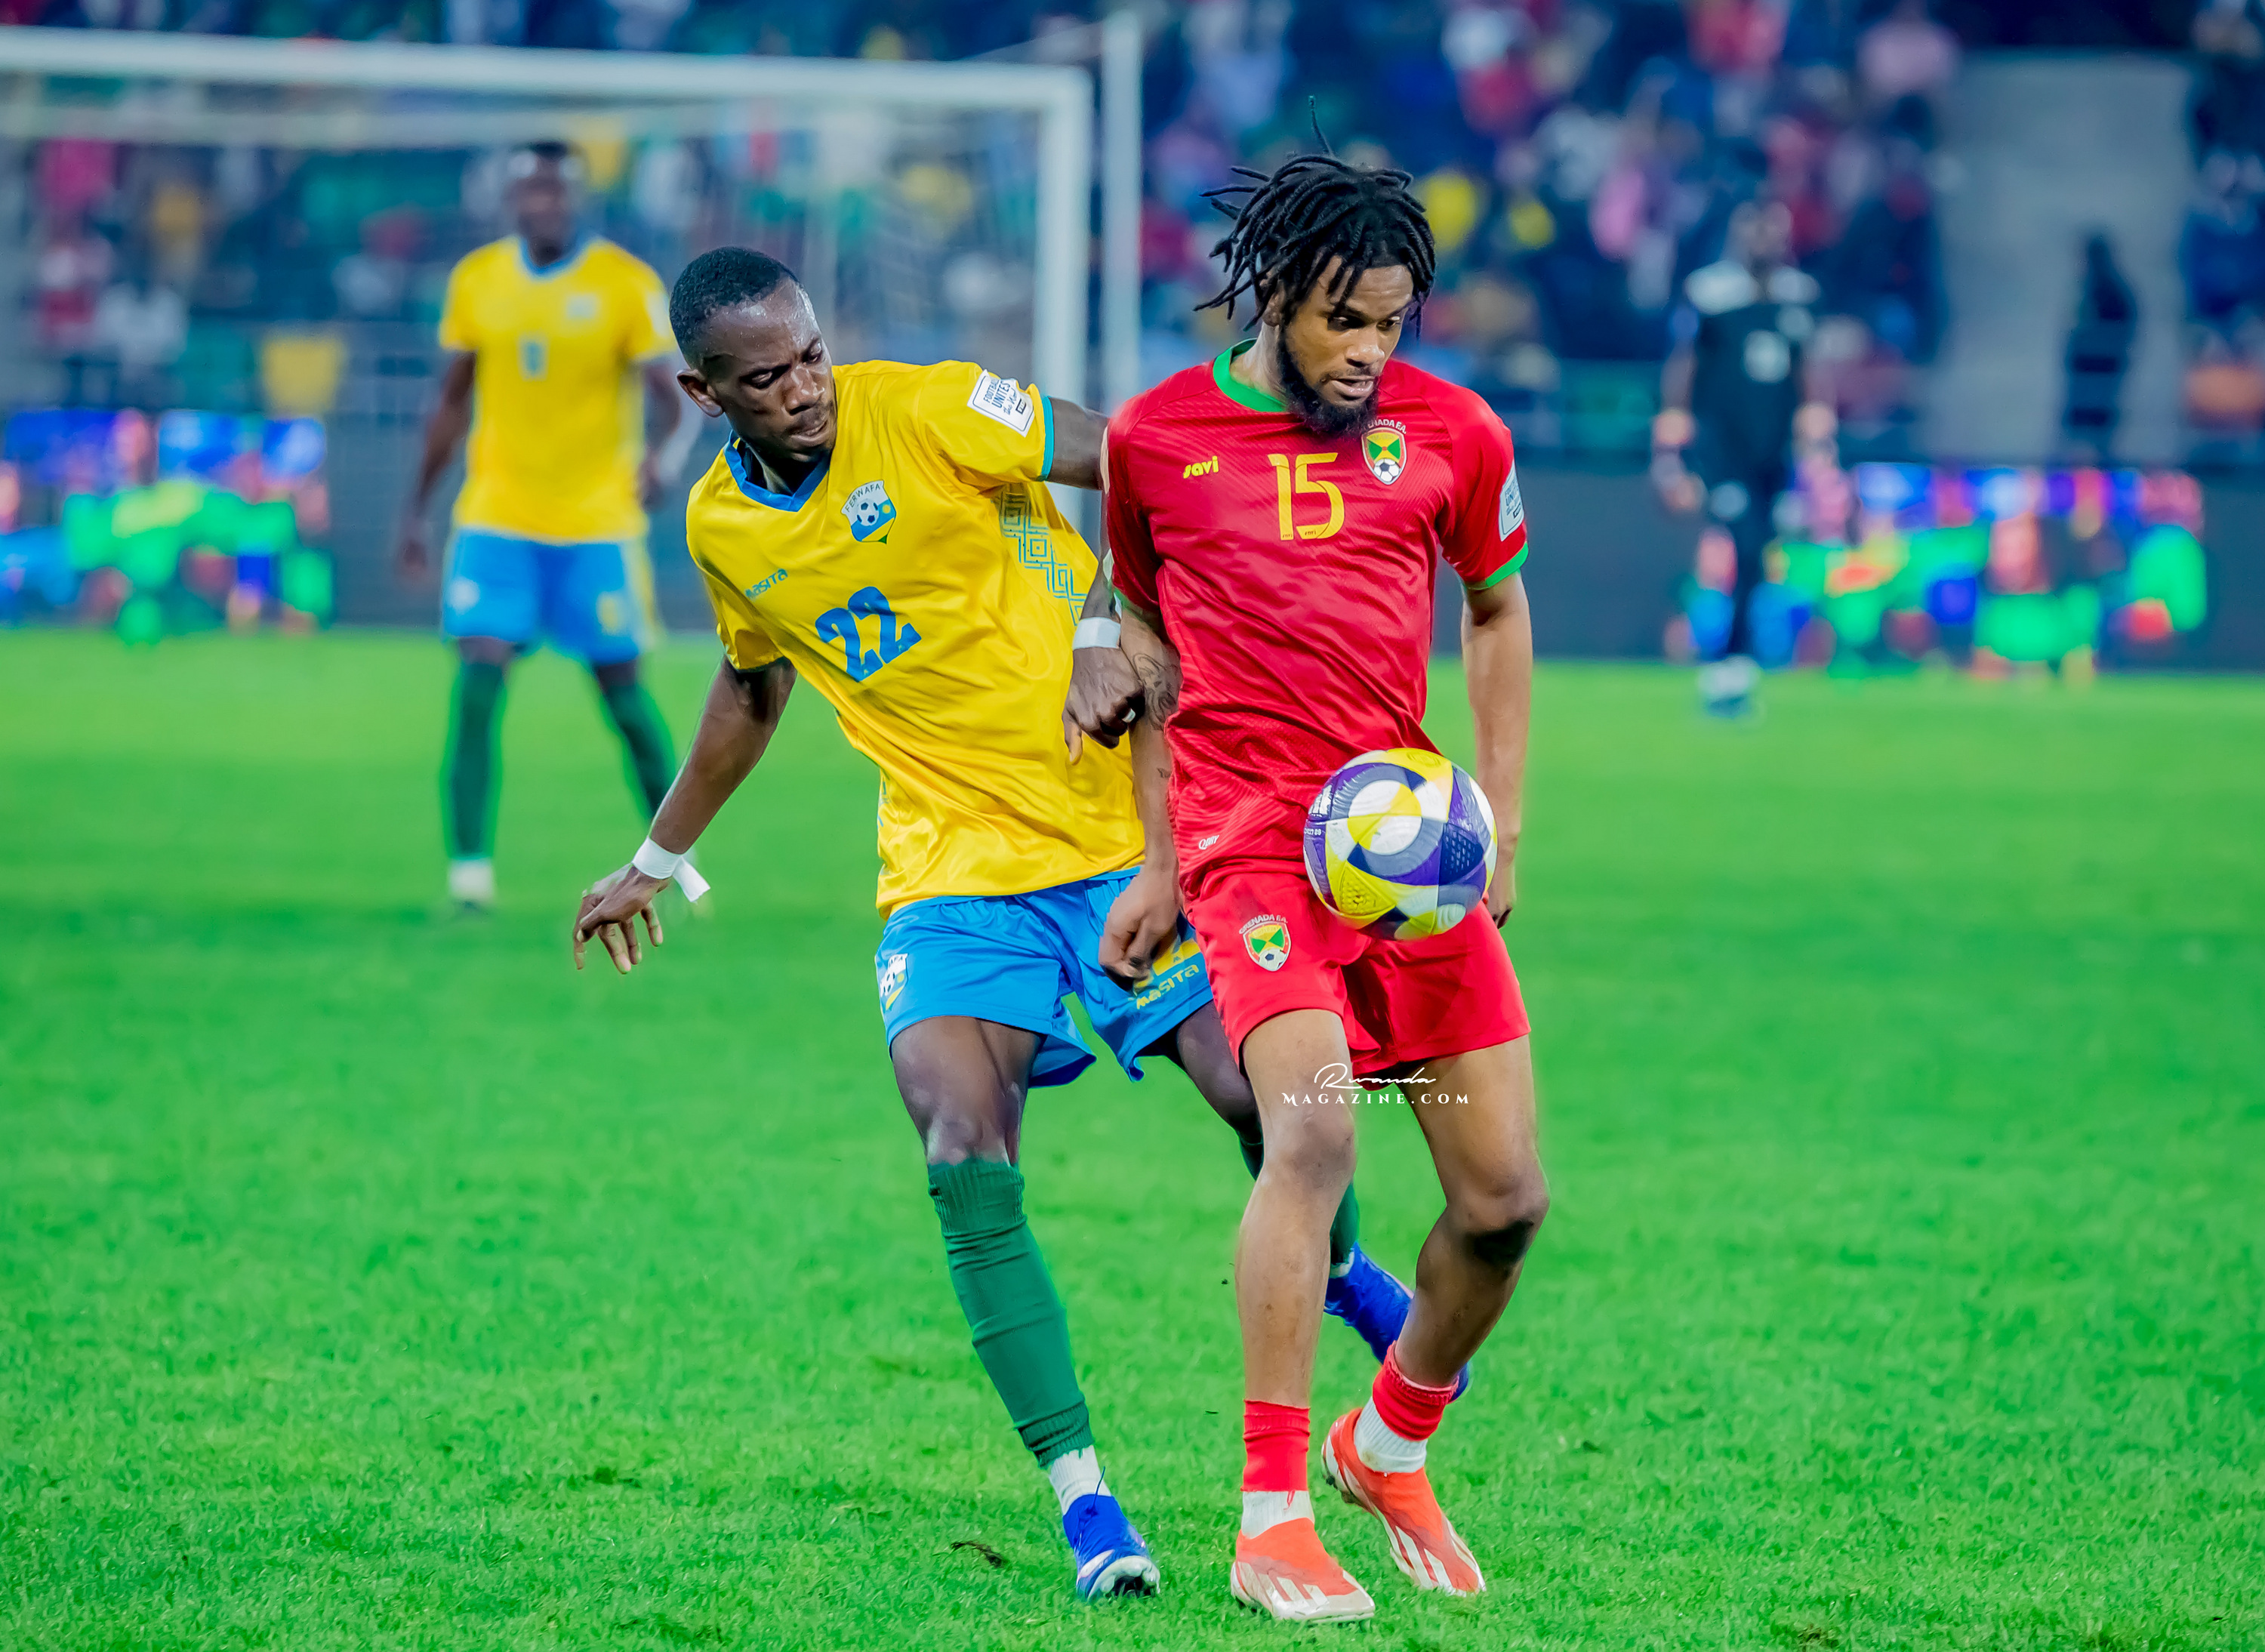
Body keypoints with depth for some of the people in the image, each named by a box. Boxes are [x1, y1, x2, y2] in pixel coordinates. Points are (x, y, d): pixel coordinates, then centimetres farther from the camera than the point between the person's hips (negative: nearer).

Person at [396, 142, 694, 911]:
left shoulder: (627, 285, -6)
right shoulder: (476, 279, 5)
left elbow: (673, 397, -9)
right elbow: (453, 401, 14)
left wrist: (666, 453, -31)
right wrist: (417, 508, 14)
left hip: (597, 526, -2)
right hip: (495, 522, 2)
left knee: (623, 691, 2)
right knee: (476, 685, -12)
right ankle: (470, 871, -9)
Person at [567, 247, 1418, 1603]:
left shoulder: (925, 412, -10)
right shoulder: (721, 527, 6)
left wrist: (1110, 631, -22)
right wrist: (657, 861, 34)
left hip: (1119, 820, -3)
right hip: (952, 866, 3)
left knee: (1263, 1092, -13)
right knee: (968, 1169, -20)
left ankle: (1343, 1270, 23)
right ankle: (1081, 1494, -15)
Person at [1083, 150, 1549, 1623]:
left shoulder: (1449, 432, 4)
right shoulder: (1156, 437, 2)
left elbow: (1499, 611, 19)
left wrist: (1498, 827, 10)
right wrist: (1159, 863, 13)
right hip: (1250, 827, -3)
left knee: (1507, 1194, 1)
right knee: (1313, 1129, -25)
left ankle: (1392, 1443, 30)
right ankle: (1270, 1522, -22)